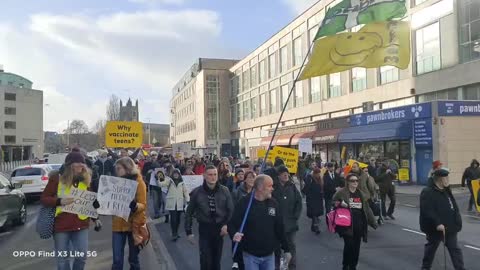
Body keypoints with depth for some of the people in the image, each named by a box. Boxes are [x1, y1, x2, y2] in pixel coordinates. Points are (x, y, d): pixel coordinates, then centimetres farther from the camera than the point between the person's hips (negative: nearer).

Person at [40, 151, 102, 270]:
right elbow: (43, 199, -4)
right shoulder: (57, 178, -5)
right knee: (63, 260, 7)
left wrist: (95, 218, 8)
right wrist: (59, 201, -21)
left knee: (82, 256, 4)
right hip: (61, 225, -3)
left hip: (81, 225, 3)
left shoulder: (85, 179, 7)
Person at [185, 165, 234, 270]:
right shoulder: (197, 192, -7)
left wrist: (227, 224, -14)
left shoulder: (224, 191, -5)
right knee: (206, 260, -3)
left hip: (220, 228, 1)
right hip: (204, 228, -1)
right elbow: (189, 213, 1)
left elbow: (231, 210, 0)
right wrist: (188, 232, 0)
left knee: (216, 259, 14)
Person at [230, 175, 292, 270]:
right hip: (250, 255, -4)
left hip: (269, 255, 4)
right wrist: (235, 234, -30)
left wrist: (286, 249, 11)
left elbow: (280, 228, 8)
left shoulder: (273, 203, 2)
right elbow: (233, 224, -8)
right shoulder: (244, 203, -11)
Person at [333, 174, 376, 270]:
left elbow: (366, 209, 15)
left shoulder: (361, 194, 13)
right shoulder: (342, 192, -4)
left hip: (359, 224, 5)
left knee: (356, 246, 9)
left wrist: (372, 221, 13)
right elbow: (333, 202, 3)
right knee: (349, 245, -8)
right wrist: (340, 204, -16)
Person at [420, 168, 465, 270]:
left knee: (455, 249, 8)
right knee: (431, 248, 10)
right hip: (435, 228, -7)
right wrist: (437, 223, -32)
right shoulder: (427, 193, -20)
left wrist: (457, 222, 14)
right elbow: (427, 211, -28)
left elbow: (453, 207, 18)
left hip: (449, 227, 7)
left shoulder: (446, 191, 9)